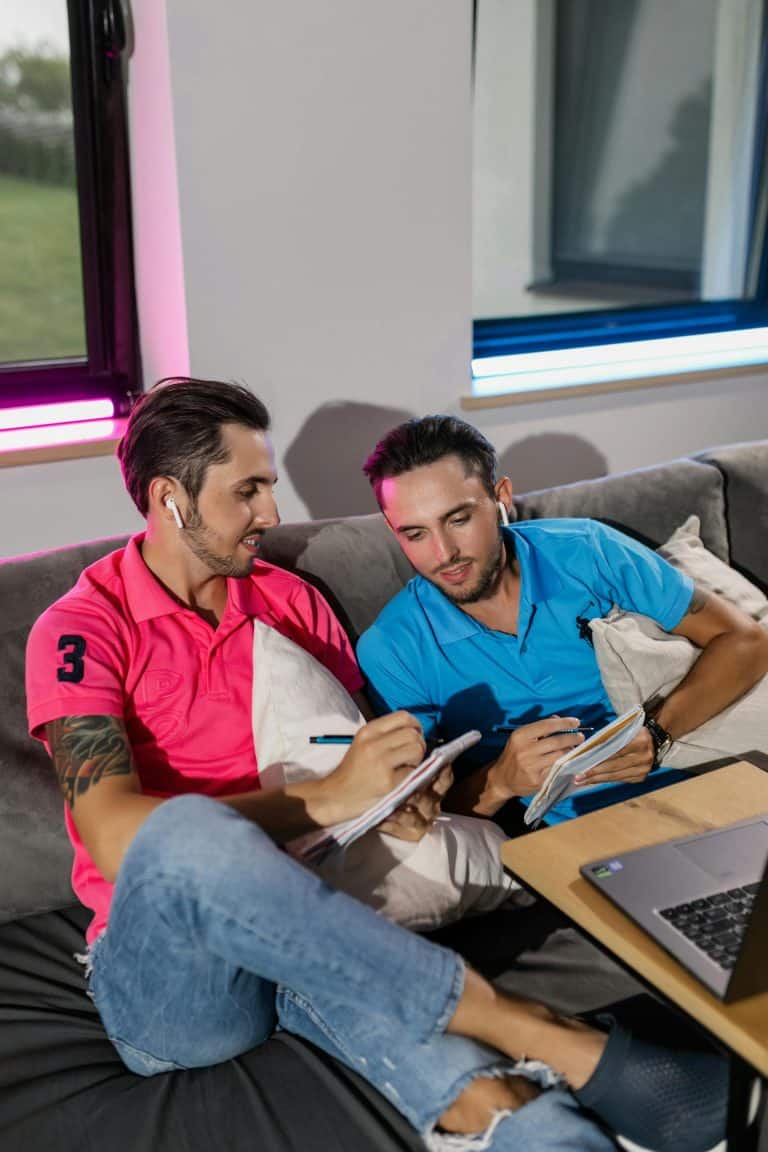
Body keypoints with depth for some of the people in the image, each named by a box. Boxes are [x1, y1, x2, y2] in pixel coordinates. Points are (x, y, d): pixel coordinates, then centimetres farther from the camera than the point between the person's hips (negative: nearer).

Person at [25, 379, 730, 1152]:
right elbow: (116, 838, -18)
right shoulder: (83, 629, -5)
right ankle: (530, 1033, -35)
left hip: (295, 937, 3)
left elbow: (357, 761, 16)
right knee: (190, 832, -38)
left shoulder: (291, 602, 13)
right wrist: (327, 799, -25)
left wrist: (396, 786, -9)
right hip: (163, 966, -3)